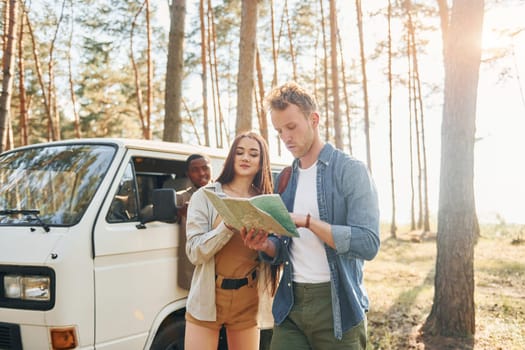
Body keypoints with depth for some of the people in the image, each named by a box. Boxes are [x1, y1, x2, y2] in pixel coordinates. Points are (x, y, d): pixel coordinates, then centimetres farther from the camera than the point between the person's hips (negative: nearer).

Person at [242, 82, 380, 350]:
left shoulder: (350, 171, -7)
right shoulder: (284, 180, 11)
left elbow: (368, 244, -17)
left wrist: (308, 221, -22)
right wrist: (265, 245, -8)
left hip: (337, 305, -4)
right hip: (290, 306, 5)